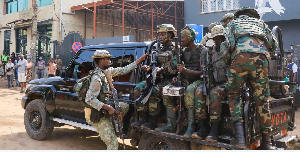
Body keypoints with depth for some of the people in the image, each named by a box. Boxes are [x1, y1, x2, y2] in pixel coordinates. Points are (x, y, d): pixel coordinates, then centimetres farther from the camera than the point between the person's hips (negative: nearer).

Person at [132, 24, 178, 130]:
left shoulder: (175, 50, -4)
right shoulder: (159, 50, 20)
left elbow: (174, 69, -15)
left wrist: (160, 70, -18)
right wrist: (149, 68, 2)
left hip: (169, 80, -8)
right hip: (157, 78, 8)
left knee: (154, 91, -32)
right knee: (139, 88, -12)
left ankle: (153, 121, -20)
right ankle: (144, 118, -9)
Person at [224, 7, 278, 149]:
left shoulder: (233, 22, 31)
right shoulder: (260, 23, 36)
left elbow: (229, 42, 11)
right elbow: (274, 42, 22)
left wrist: (229, 59, 21)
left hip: (241, 53, -2)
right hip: (261, 56, 2)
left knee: (233, 94, 10)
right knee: (262, 99, 5)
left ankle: (238, 126, -11)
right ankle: (266, 140, 9)